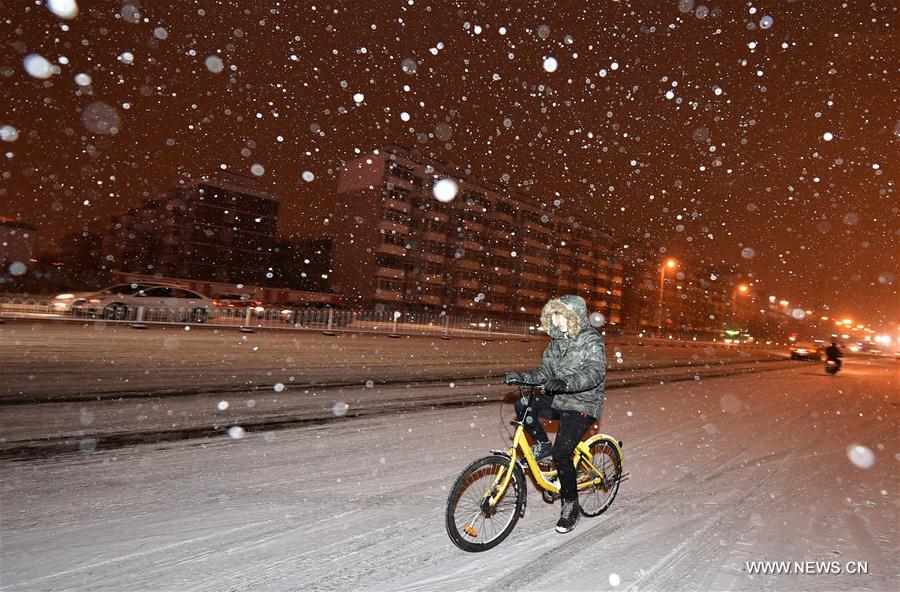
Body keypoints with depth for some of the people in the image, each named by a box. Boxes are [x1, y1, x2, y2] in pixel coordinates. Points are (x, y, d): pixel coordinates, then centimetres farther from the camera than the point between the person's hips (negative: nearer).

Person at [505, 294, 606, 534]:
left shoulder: (592, 340, -12)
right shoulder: (557, 340, 9)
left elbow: (595, 373, -27)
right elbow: (545, 372, 8)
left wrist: (565, 382, -43)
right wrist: (523, 377, -11)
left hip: (581, 406, -6)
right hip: (557, 400, 6)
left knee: (562, 454, -13)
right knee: (523, 406, -19)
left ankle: (571, 506, 11)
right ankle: (543, 447, 4)